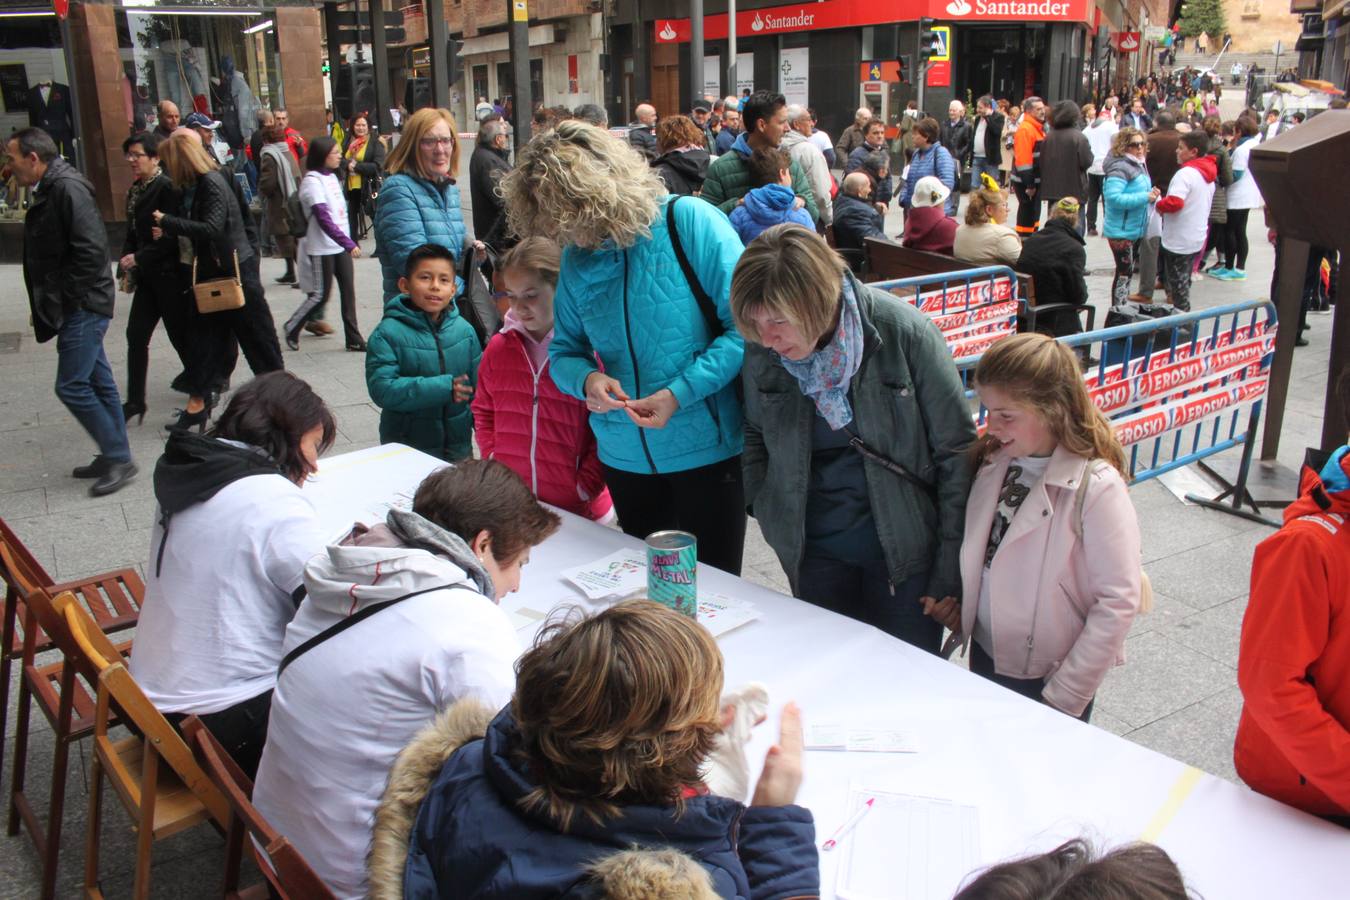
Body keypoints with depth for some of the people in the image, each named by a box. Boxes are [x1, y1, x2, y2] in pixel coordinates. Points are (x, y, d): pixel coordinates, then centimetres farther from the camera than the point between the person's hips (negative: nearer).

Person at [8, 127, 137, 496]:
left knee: (71, 385, -8)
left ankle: (118, 458, 2)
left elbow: (91, 249, -24)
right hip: (77, 309, 10)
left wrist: (64, 299, -17)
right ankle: (115, 457, 22)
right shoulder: (46, 191, 14)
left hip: (83, 307, -10)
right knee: (98, 383, 13)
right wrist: (44, 303, 12)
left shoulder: (67, 188, -17)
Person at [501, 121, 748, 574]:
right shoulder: (577, 258, 3)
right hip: (626, 459, 5)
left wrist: (680, 393, -22)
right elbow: (564, 351, 11)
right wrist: (585, 379, -12)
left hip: (706, 451, -5)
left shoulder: (691, 221, -13)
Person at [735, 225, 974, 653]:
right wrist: (767, 512, 0)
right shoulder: (762, 349, -9)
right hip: (815, 550, 3)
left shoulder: (905, 333, -18)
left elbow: (956, 452, -10)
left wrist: (951, 567, -9)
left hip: (905, 549, -2)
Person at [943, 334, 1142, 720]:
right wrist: (955, 599, -4)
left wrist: (1066, 697, -18)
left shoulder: (1096, 488, -22)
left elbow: (1118, 602, -20)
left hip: (1048, 676, -6)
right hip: (986, 655, 6)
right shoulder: (993, 461, -4)